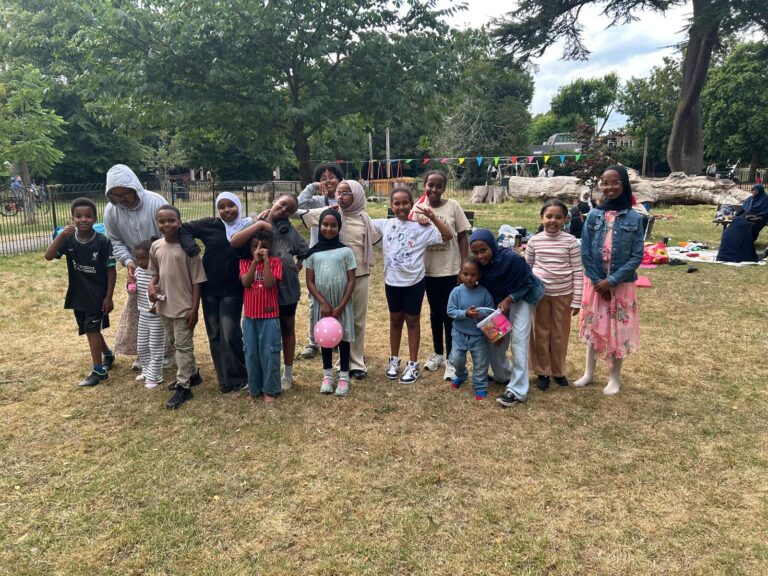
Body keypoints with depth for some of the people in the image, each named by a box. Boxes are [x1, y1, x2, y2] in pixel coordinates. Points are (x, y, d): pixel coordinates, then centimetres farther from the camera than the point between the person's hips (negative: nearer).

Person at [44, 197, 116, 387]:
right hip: (78, 295, 5)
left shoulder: (103, 241, -15)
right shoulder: (68, 239, -5)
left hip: (97, 295, -5)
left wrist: (108, 297, -10)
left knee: (92, 330, -3)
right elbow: (48, 256, -18)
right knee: (92, 330, 18)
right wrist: (61, 235, -29)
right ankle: (108, 355, 41)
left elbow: (111, 271, -10)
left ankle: (98, 370, 7)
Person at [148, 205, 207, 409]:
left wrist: (194, 308, -14)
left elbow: (197, 280, -12)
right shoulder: (156, 246, 2)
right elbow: (155, 272, 15)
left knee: (183, 346, 1)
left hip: (184, 306, -6)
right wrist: (152, 285, -8)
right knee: (176, 343, 19)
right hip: (165, 306, 6)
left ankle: (183, 387, 9)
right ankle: (192, 373, 37)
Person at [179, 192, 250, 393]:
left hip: (232, 290, -3)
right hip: (209, 289, 3)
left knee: (230, 333, -9)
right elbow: (182, 229, 4)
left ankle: (236, 377, 10)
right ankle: (225, 378, 22)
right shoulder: (210, 225, -1)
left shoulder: (248, 227, -5)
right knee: (214, 334, 9)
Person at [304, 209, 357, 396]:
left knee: (343, 338, 6)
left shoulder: (346, 251, -4)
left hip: (342, 304, -2)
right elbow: (310, 282, 1)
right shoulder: (313, 253, 0)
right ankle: (327, 375, 25)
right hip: (322, 304, 2)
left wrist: (341, 306, -11)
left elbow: (351, 281, -5)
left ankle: (344, 377, 16)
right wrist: (323, 302, -10)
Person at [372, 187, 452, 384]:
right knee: (395, 320, 17)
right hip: (392, 281, 3)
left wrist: (432, 217, -22)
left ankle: (413, 364, 20)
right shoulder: (385, 224, -1)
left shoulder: (421, 227, -9)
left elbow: (447, 236, -15)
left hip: (414, 282, -3)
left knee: (412, 321, 9)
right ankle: (394, 359, 32)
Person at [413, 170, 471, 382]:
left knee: (449, 314, 1)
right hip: (428, 269, 3)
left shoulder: (453, 206, -7)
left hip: (450, 269, -3)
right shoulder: (418, 207, -1)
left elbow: (462, 237, -3)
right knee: (435, 312, 16)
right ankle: (438, 353, 32)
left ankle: (451, 360, 13)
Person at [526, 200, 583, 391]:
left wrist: (576, 300, -6)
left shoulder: (571, 241, -7)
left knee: (560, 334, 10)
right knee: (541, 333, 10)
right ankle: (542, 372, 23)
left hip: (563, 295, -1)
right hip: (539, 294, 1)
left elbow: (577, 272, -4)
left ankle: (558, 371, 27)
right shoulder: (534, 241, -3)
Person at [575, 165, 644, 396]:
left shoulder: (635, 218, -7)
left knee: (618, 329, 6)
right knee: (593, 326, 13)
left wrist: (611, 280, -16)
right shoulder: (593, 215, -2)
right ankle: (589, 372, 27)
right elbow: (585, 253, -2)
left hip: (622, 284, -2)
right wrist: (597, 281, -8)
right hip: (595, 282, 2)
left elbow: (637, 256, -9)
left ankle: (615, 377, 23)